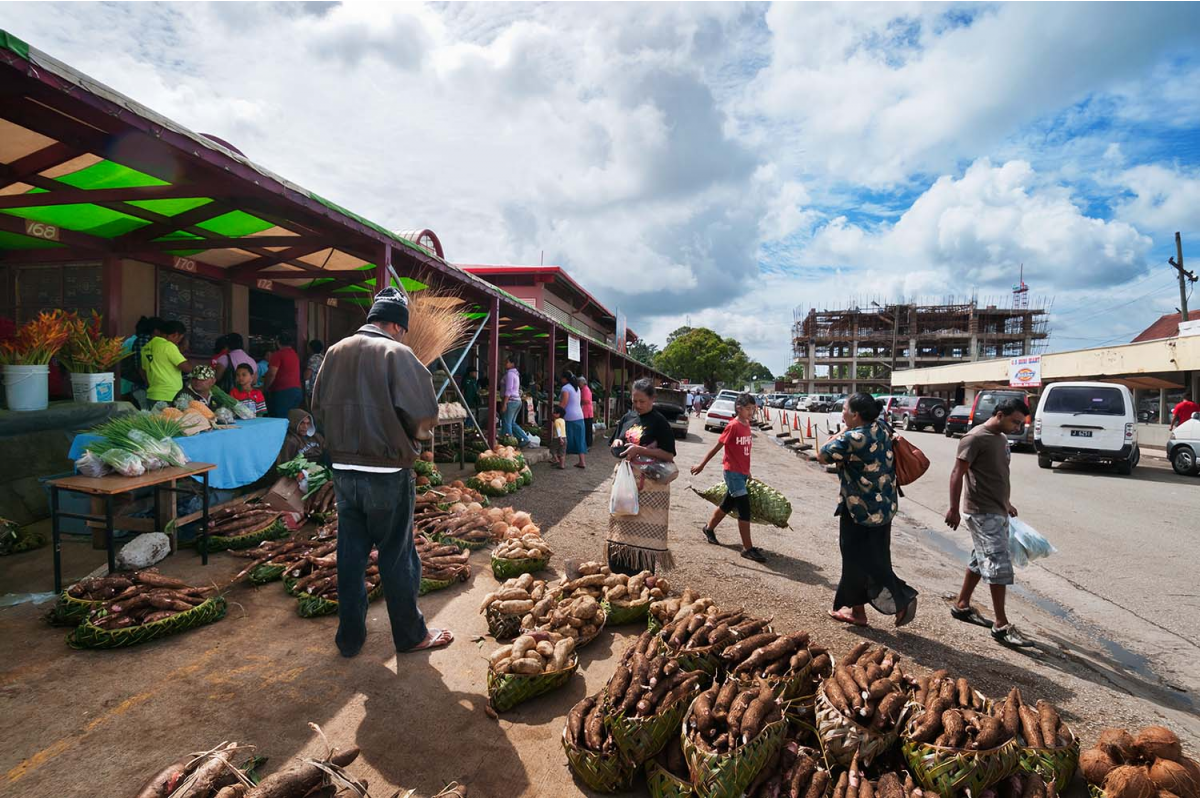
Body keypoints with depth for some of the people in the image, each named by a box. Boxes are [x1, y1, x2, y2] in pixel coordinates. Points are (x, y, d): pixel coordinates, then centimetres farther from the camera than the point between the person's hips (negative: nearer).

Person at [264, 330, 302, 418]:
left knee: (281, 420, -7)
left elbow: (271, 374, -13)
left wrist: (265, 388, 0)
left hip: (283, 392, -7)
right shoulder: (295, 355, 15)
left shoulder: (278, 354, -7)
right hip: (297, 390, 8)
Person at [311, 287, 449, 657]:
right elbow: (425, 415, -20)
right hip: (387, 474, -5)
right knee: (397, 556, 7)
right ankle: (410, 635, 22)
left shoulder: (335, 352, 5)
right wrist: (418, 432, 1)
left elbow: (319, 408, 12)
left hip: (343, 470, 5)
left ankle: (350, 637, 27)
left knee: (350, 554, 15)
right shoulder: (396, 353, -13)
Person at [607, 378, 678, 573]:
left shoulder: (659, 422, -7)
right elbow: (613, 444, 20)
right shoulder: (627, 418, 10)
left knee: (645, 531, -4)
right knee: (622, 526, 9)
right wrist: (616, 443, -4)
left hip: (650, 484, -6)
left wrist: (640, 450, -19)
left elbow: (669, 455, -11)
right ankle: (619, 572, 20)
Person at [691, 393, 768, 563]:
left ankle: (709, 529, 39)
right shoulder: (733, 426, -16)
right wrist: (701, 465, -7)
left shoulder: (747, 426, 7)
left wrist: (747, 471, 19)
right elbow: (717, 447, -12)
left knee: (728, 504, 19)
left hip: (742, 472, 8)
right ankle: (748, 548, -1)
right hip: (732, 472, -8)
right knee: (744, 508, -8)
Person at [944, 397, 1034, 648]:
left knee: (981, 561, 16)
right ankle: (1001, 625, 1)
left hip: (997, 512, 9)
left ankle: (962, 606, 28)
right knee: (999, 565, -7)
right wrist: (953, 509, -22)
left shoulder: (1002, 439, 13)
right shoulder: (975, 438, -16)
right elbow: (957, 473, -19)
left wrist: (1007, 503, 26)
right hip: (982, 514, -9)